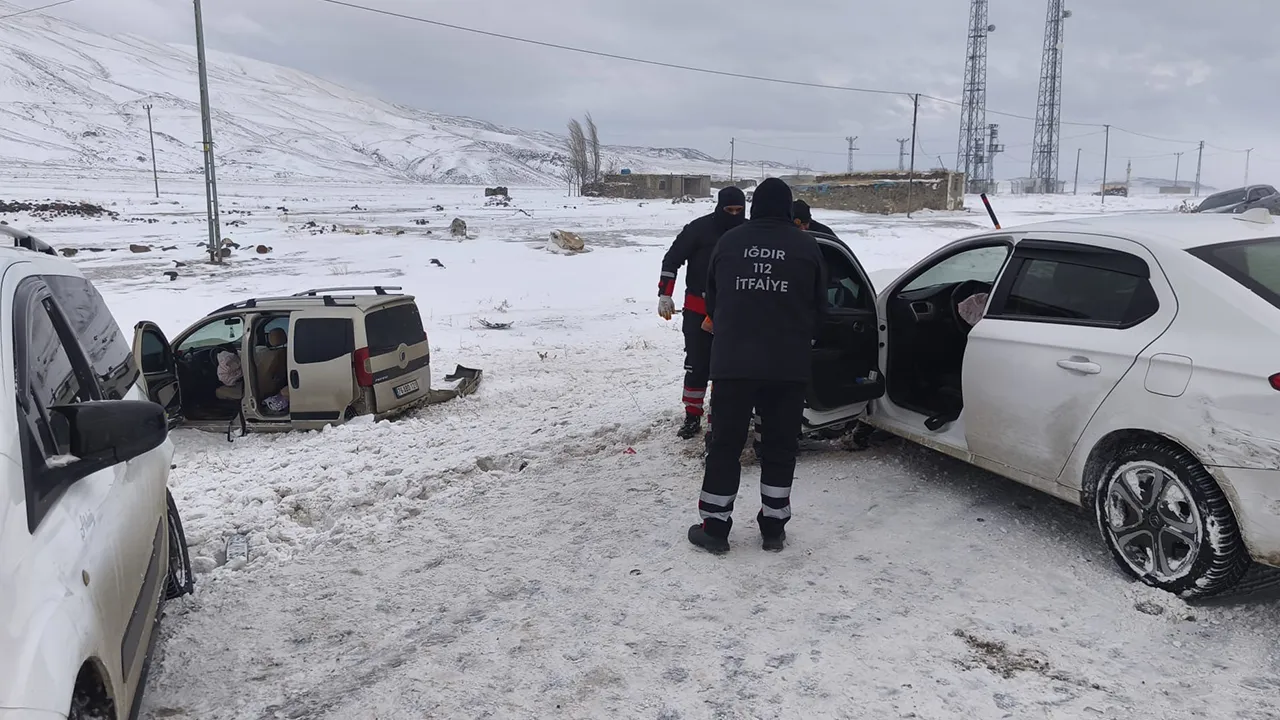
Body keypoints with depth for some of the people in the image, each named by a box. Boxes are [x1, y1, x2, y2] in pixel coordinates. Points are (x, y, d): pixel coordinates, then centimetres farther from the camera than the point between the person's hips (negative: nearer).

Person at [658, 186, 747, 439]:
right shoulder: (699, 228, -11)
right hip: (698, 308, -3)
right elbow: (672, 259, -7)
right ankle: (692, 415, 9)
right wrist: (665, 295, -12)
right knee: (697, 363, 0)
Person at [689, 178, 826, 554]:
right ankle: (774, 527, 18)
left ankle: (714, 527, 12)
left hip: (732, 361, 0)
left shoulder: (729, 241, 2)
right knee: (780, 446, 12)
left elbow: (711, 300, 12)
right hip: (789, 365, 0)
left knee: (725, 443, 8)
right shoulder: (807, 246, 0)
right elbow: (819, 307, 7)